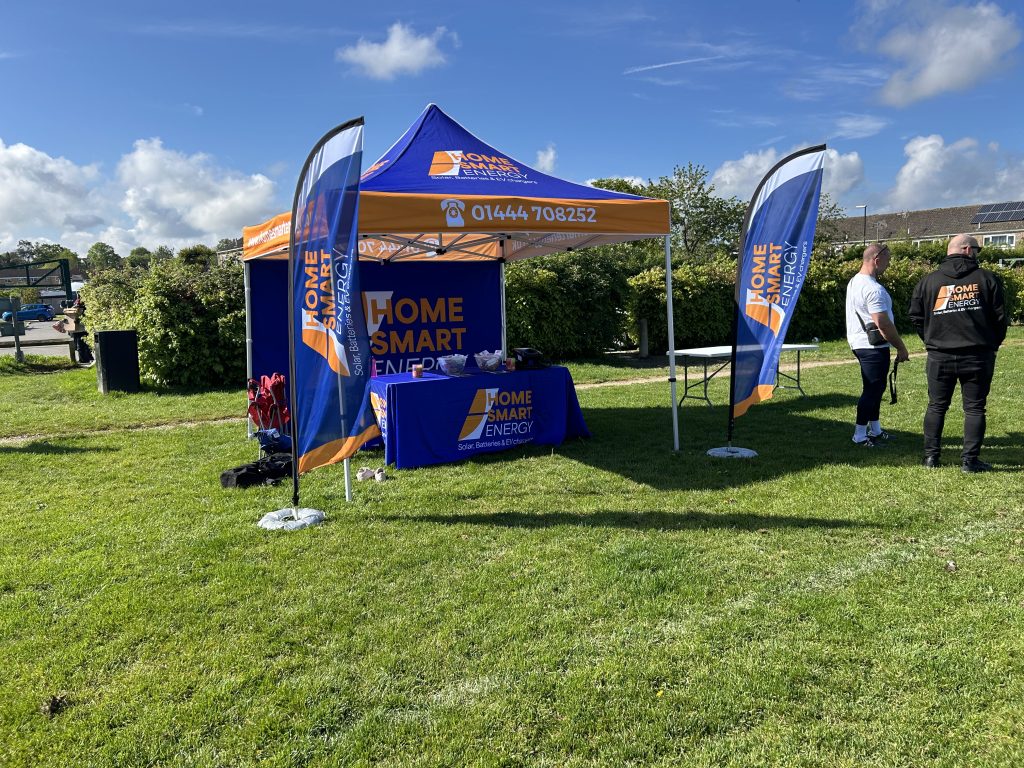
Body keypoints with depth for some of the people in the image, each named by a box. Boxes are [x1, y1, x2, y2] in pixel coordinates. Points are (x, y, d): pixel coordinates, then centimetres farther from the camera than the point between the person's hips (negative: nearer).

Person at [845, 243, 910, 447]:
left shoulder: (855, 281, 12)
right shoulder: (873, 289, -21)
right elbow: (883, 324, -23)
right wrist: (901, 347, -13)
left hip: (859, 343, 10)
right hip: (873, 346, -10)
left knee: (875, 387, 18)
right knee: (872, 390, -3)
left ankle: (875, 430, 28)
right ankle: (860, 436, 3)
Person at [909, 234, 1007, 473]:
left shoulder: (928, 281, 2)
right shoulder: (987, 279, -2)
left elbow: (916, 317, 4)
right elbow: (1000, 316, 0)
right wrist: (993, 344, 15)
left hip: (940, 357, 2)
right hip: (978, 356, -1)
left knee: (936, 406, 13)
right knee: (974, 408, 6)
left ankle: (931, 456, 14)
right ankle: (969, 460, 6)